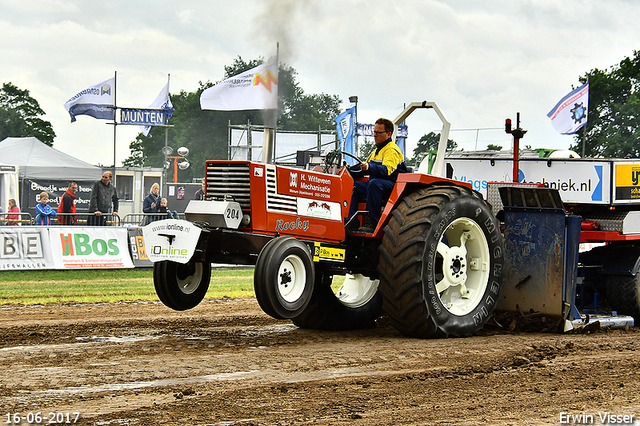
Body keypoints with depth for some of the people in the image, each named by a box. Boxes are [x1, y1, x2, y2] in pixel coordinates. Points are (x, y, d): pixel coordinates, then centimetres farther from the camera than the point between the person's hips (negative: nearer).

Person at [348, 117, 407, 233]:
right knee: (352, 186, -9)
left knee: (374, 183, -38)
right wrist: (351, 169, 13)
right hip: (374, 185, 9)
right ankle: (351, 222, -17)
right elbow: (365, 167, 32)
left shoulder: (392, 150, -10)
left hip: (393, 186, -9)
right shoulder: (377, 151, 22)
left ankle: (372, 224, -36)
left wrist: (369, 167, -45)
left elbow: (387, 170, -28)